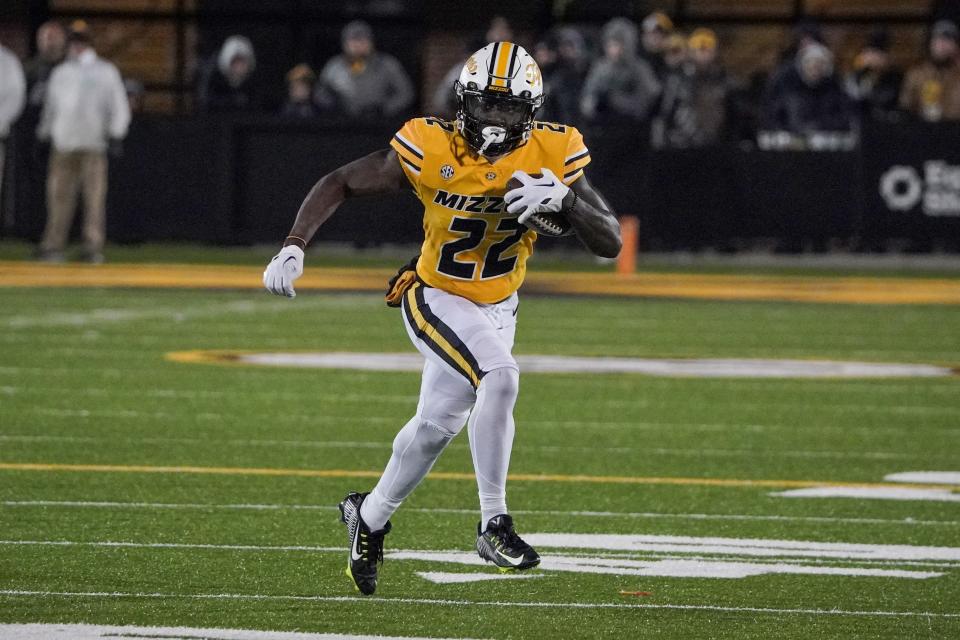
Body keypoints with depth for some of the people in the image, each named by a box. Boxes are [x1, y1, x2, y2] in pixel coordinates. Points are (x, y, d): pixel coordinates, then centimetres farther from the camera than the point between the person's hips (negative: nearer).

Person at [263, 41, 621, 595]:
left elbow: (611, 243, -16)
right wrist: (294, 247, -22)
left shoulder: (551, 155, -15)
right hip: (437, 300, -4)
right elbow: (340, 184, -10)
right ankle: (494, 523, -22)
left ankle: (371, 516, 42)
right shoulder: (432, 150, -22)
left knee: (437, 425, 16)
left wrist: (566, 199, -34)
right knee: (500, 377, -29)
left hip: (496, 309, 4)